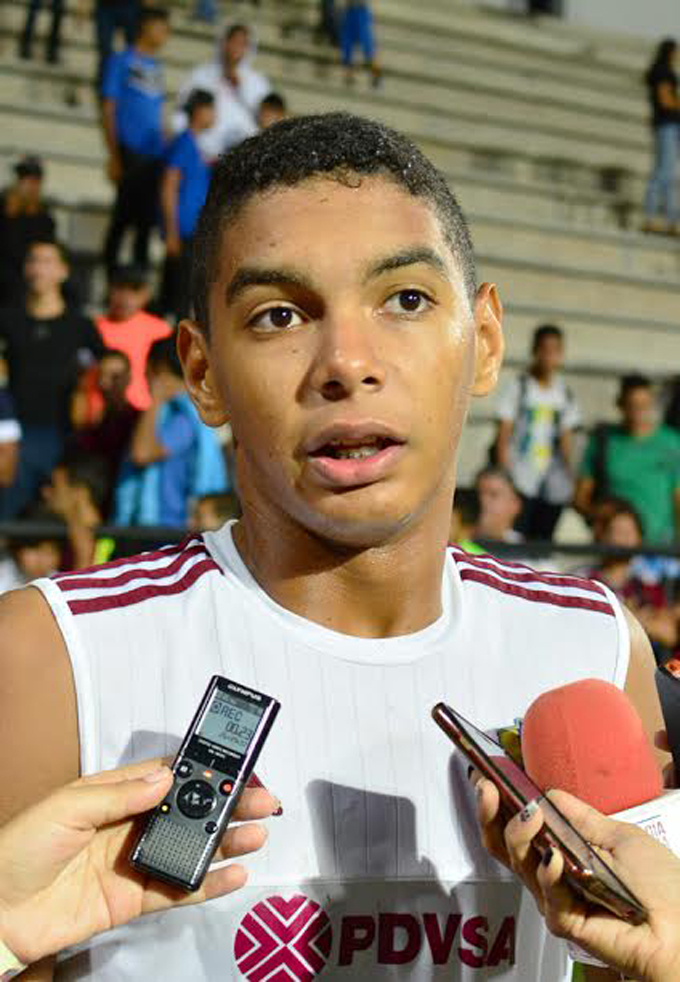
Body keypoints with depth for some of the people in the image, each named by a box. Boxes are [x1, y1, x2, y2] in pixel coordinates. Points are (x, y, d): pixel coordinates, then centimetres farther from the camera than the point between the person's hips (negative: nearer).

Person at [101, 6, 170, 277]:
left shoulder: (156, 67, 18)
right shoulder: (121, 61, 0)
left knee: (147, 221, 7)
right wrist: (114, 156, -10)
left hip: (154, 156, 6)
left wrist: (166, 151, 13)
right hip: (131, 153, -6)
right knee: (123, 217, -6)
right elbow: (108, 109, -3)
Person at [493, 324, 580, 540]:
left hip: (554, 485, 4)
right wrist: (504, 474, -9)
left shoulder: (564, 392, 12)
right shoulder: (520, 385, 0)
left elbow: (566, 438, 15)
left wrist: (570, 473, 7)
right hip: (520, 481, -4)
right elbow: (504, 432, -2)